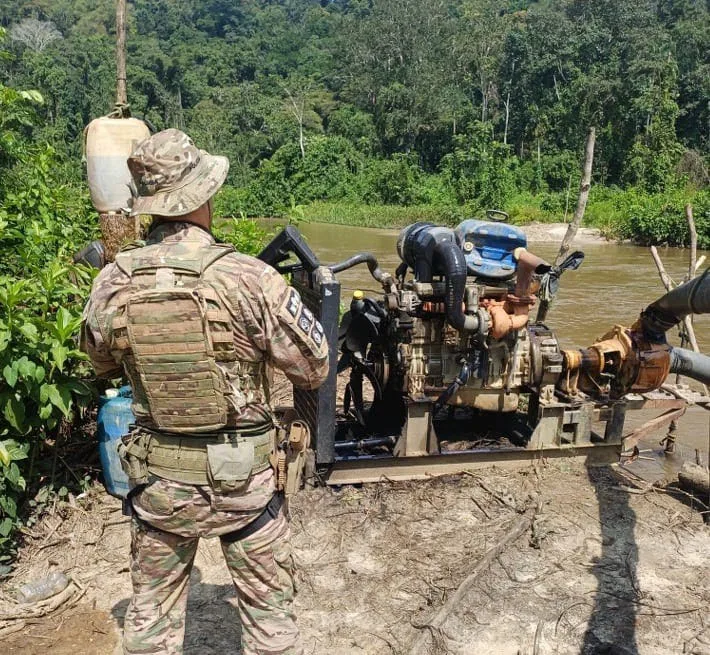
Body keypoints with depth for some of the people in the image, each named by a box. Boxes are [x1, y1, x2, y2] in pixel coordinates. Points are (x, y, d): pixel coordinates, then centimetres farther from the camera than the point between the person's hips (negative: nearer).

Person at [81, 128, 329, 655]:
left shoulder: (113, 282, -8)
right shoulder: (249, 279, -21)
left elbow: (103, 364, 11)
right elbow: (314, 369, -11)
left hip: (156, 475, 4)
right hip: (240, 475, -3)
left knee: (152, 610, 23)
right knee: (269, 609, 17)